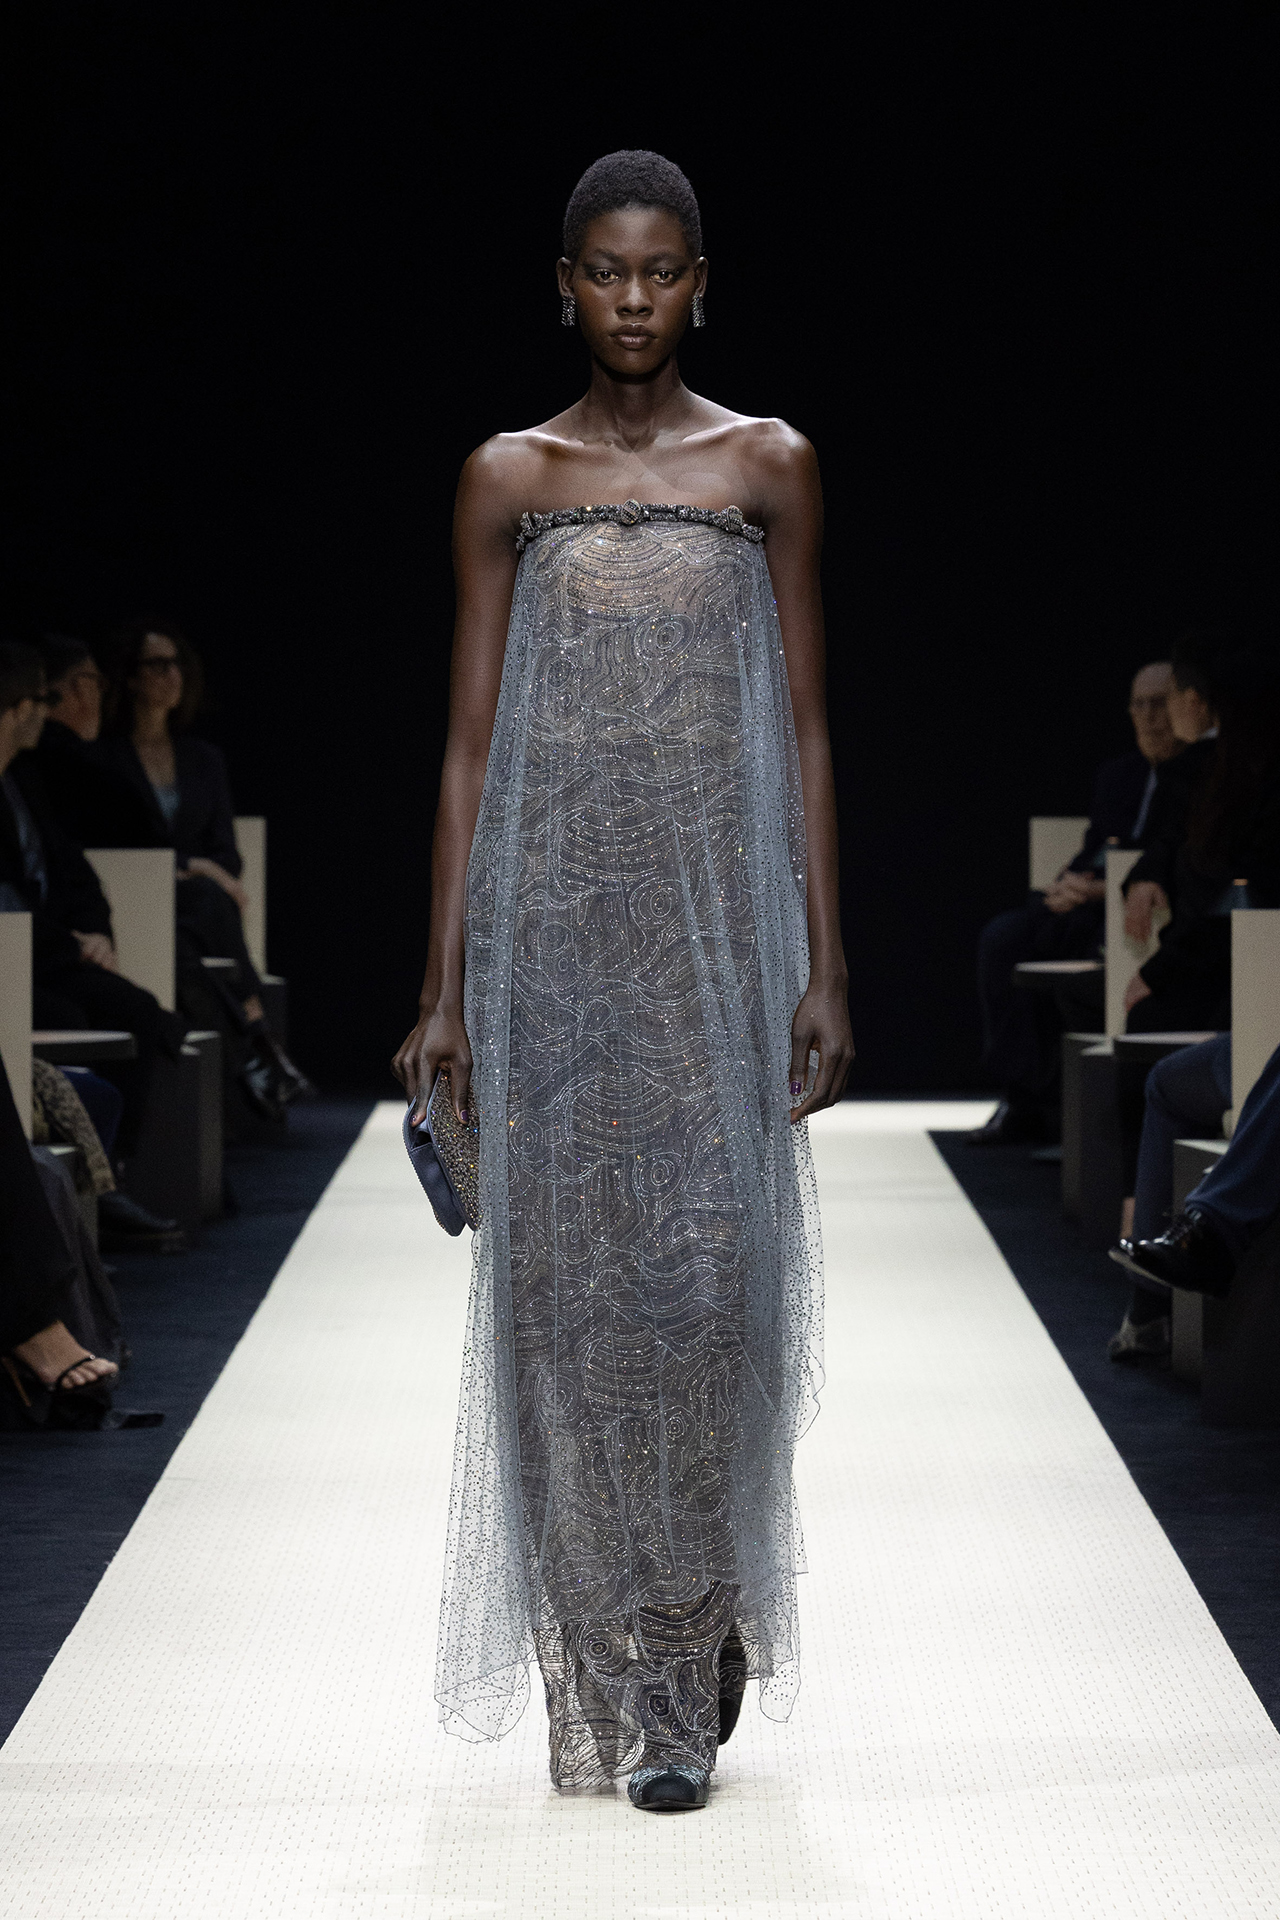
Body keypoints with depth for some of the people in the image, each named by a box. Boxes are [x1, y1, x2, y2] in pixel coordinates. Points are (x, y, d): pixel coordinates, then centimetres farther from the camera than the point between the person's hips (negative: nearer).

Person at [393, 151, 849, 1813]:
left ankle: (685, 1684, 5)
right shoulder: (508, 480, 7)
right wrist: (444, 987, 1)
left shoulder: (769, 467, 7)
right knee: (566, 1275, -2)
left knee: (711, 1272, -8)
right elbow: (471, 742, 6)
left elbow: (805, 730, 6)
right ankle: (614, 1683, 9)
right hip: (555, 926, 1)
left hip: (721, 922, -1)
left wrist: (825, 969, -1)